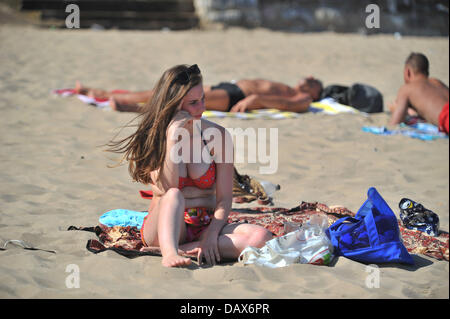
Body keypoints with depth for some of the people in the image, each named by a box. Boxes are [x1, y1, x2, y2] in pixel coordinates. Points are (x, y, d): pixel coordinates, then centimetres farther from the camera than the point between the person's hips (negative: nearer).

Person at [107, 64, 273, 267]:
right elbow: (167, 190, -17)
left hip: (205, 226, 2)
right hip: (164, 227, -2)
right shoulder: (153, 137, -2)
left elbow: (224, 199, -2)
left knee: (261, 237, -26)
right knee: (174, 196, -35)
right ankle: (169, 252, -58)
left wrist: (212, 233, -21)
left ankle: (184, 250, -31)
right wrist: (172, 137, -20)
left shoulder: (217, 135, 1)